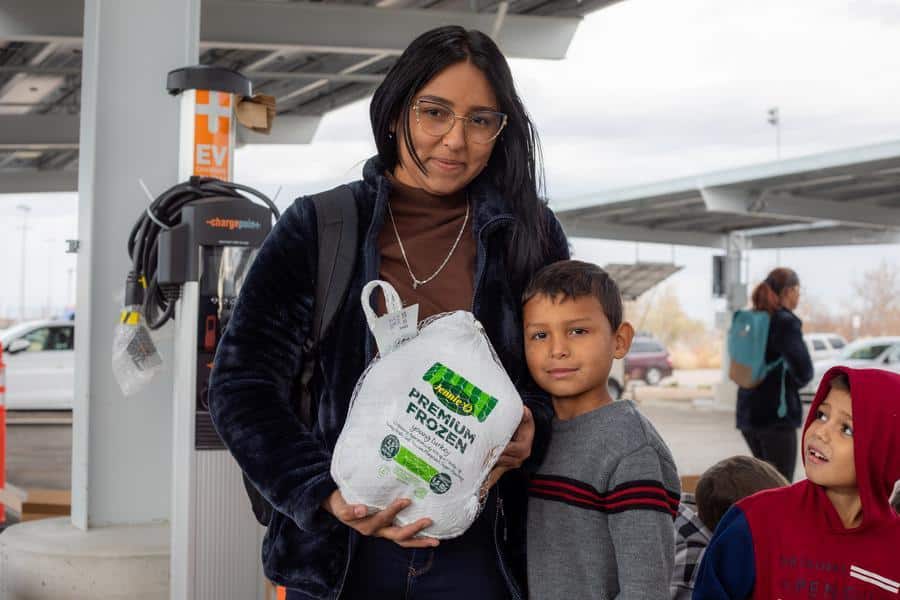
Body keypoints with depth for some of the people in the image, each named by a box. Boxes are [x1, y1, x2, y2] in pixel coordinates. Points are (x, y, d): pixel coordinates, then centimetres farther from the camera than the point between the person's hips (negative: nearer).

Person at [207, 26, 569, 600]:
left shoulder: (529, 234, 2)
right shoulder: (320, 228, -1)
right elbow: (242, 385, -5)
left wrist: (534, 425, -11)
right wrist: (323, 494, -18)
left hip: (476, 548, 1)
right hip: (342, 548, 0)